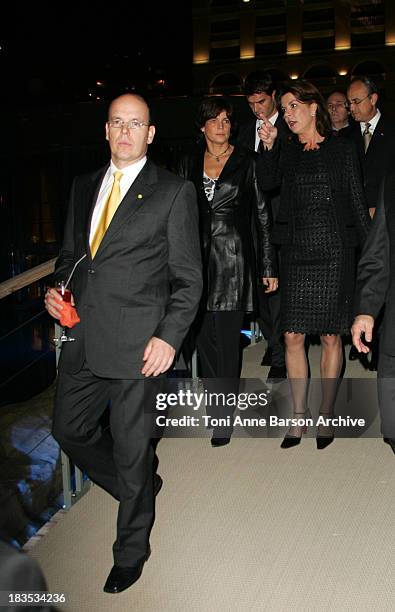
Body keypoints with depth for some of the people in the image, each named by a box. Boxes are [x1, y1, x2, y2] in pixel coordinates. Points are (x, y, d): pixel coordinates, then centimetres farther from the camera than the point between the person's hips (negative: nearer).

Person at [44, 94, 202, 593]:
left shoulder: (173, 192, -3)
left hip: (136, 344, -6)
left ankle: (131, 552, 31)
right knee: (69, 430, 16)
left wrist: (169, 337, -15)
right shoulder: (84, 187, 13)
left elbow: (188, 277, -5)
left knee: (131, 450, 6)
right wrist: (57, 289, 1)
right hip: (82, 338, 6)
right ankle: (137, 486, 43)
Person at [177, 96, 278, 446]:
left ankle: (224, 415, 7)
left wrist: (268, 267, -2)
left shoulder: (247, 162, 1)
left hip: (232, 259, -3)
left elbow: (262, 216, 1)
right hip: (197, 258, 4)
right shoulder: (189, 164, 10)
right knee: (203, 334, 8)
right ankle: (214, 397, 27)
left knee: (226, 338, -4)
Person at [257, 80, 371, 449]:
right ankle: (298, 417, 14)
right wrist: (267, 146, -21)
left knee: (330, 336, 3)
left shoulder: (341, 149, 4)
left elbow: (357, 201, 4)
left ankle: (326, 415, 16)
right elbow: (268, 182, -8)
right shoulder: (287, 152, 11)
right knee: (293, 336, 2)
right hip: (296, 250, 3)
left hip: (333, 252, -2)